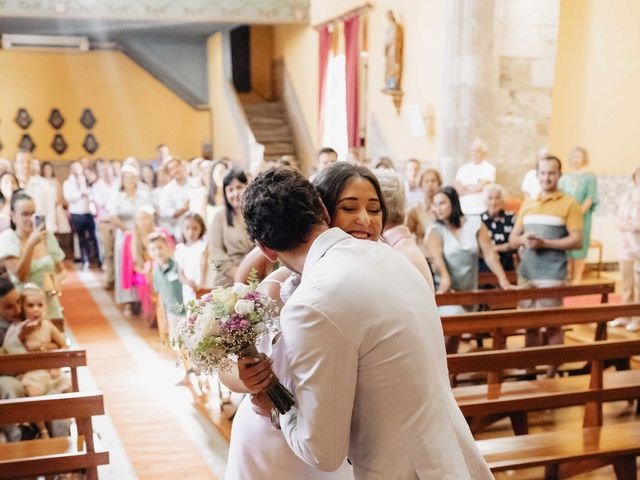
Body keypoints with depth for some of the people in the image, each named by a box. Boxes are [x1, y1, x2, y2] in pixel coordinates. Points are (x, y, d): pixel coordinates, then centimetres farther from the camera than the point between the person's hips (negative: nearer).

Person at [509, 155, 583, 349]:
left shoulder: (569, 204, -2)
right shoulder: (527, 204, 14)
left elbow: (577, 240, -8)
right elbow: (512, 240, 15)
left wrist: (544, 243, -18)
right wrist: (523, 239, -8)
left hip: (552, 274, -5)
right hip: (526, 273, 5)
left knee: (552, 324, -1)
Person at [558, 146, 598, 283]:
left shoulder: (590, 177, 2)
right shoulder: (564, 178, 12)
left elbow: (590, 199, -6)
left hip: (582, 218, -3)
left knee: (578, 247, -3)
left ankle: (577, 280, 2)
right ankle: (567, 277, 10)